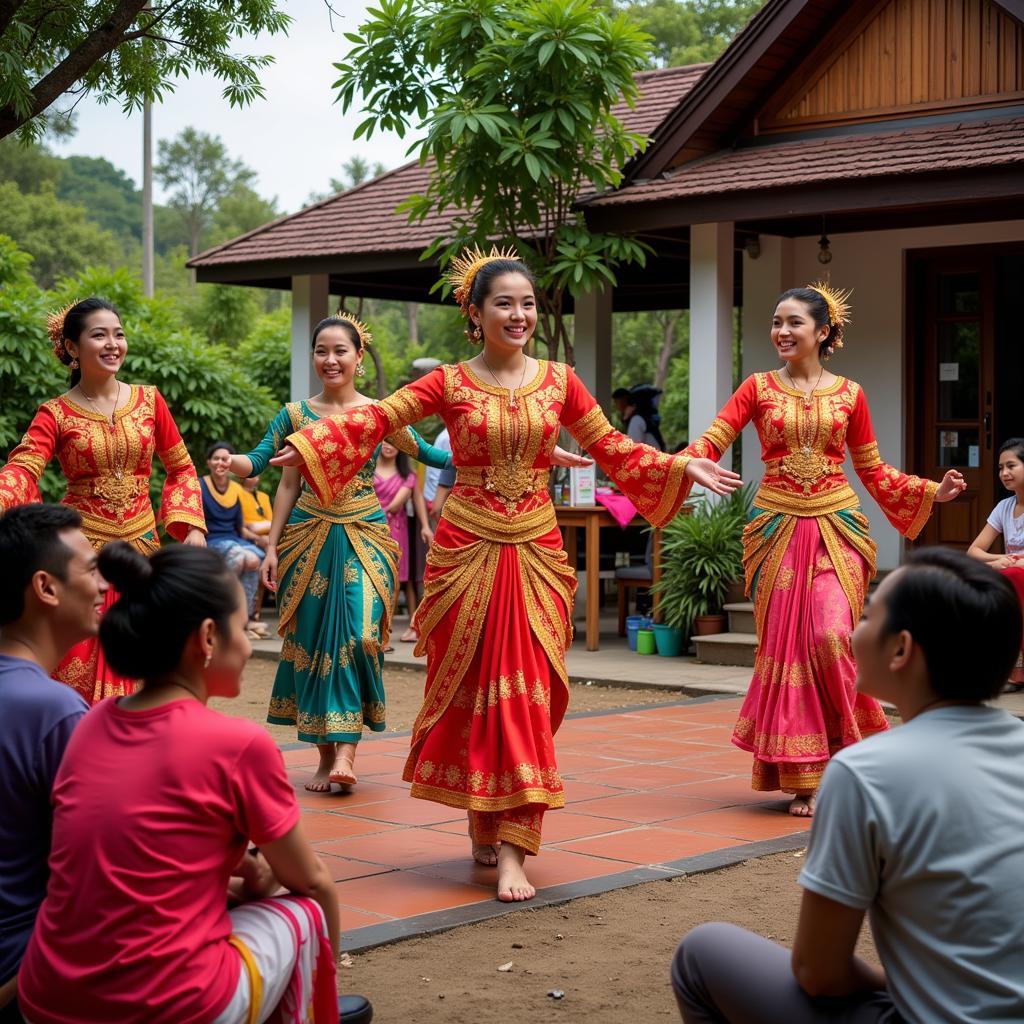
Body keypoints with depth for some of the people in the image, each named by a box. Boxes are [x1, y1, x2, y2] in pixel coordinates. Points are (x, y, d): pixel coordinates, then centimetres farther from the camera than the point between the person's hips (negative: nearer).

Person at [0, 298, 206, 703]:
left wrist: (192, 526, -2)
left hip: (141, 546, 2)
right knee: (77, 667, -2)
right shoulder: (55, 414, -3)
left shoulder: (149, 400, 5)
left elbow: (181, 468, 12)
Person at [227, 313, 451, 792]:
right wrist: (272, 546, -1)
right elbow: (288, 484, 5)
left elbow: (426, 453, 10)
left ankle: (346, 747, -16)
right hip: (309, 537, 2)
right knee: (311, 640, 2)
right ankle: (325, 755, 11)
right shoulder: (296, 415, 6)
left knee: (358, 632, -17)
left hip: (364, 537, -2)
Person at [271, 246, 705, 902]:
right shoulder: (451, 384, -1)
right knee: (474, 687, 4)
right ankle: (483, 823, 20)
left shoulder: (558, 381, 5)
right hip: (467, 548, -1)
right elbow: (375, 419, -7)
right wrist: (307, 446, -20)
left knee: (527, 688, -2)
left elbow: (613, 448, 9)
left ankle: (510, 847, -1)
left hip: (536, 551, 2)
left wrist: (683, 466, 0)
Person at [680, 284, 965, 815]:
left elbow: (873, 471, 13)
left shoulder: (849, 394, 7)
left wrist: (933, 491, 3)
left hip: (836, 527, -1)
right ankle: (802, 777, 8)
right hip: (777, 528, 1)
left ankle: (847, 749, 7)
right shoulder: (758, 388, 5)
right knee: (785, 645, -1)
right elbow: (711, 442, -6)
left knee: (830, 637, -17)